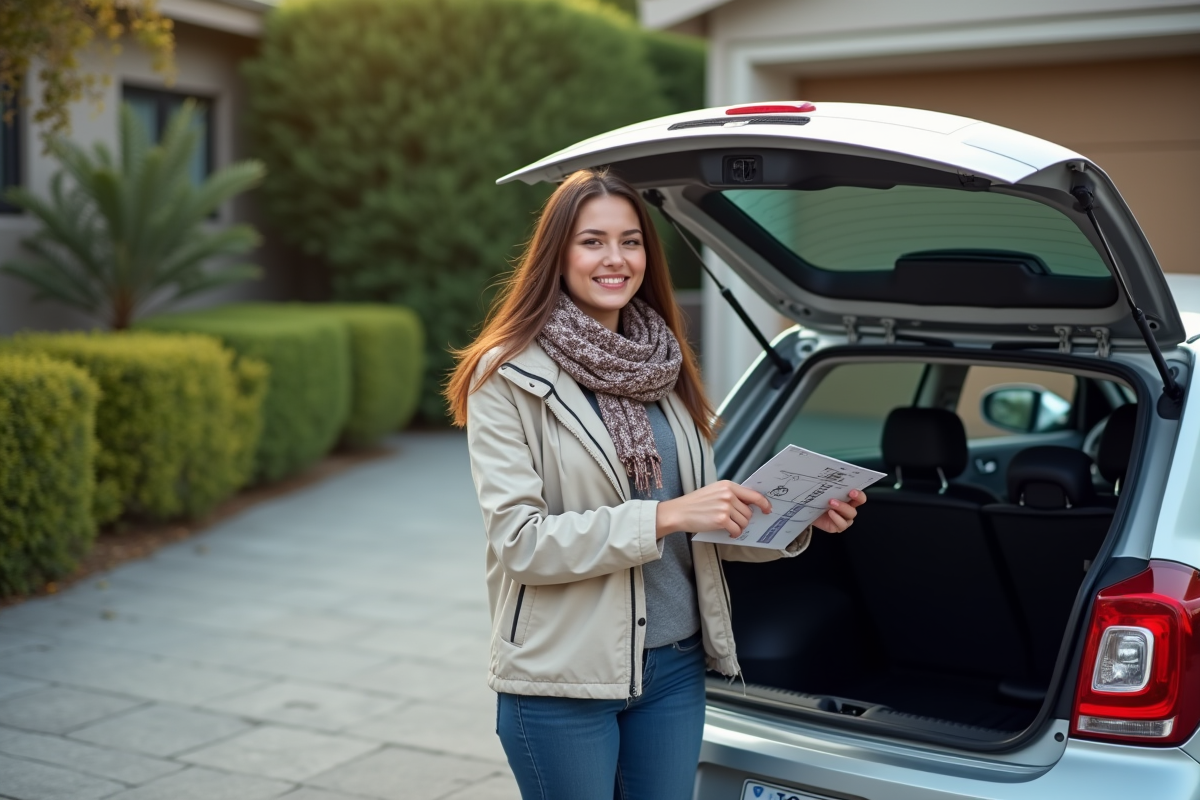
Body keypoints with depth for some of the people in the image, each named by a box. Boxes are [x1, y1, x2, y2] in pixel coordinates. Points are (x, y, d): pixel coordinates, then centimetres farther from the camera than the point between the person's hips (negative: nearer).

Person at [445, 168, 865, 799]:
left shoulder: (665, 368, 7)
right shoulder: (508, 376, -10)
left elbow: (702, 524, 11)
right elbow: (519, 539, -18)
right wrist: (663, 516, -24)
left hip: (675, 666, 5)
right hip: (563, 679, -5)